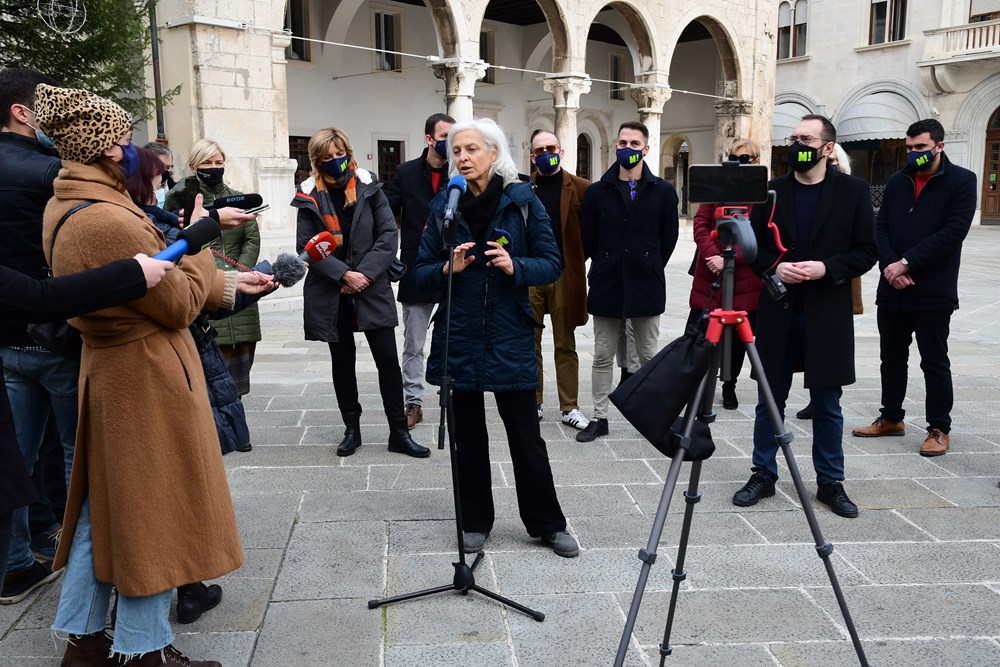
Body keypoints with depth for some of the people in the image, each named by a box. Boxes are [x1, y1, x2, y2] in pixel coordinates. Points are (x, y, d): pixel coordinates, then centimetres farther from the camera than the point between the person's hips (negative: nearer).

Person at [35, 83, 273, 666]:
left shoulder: (65, 208, 6)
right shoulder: (108, 221, -26)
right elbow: (181, 303, -17)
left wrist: (227, 284, 11)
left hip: (109, 370, 10)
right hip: (147, 377, -10)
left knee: (106, 502, 19)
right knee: (152, 509, 5)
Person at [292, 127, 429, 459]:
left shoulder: (369, 187, 1)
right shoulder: (310, 195, 1)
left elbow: (388, 234, -3)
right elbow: (306, 245, -5)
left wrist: (365, 273, -13)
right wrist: (344, 274, -14)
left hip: (372, 287, 0)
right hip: (330, 293, 1)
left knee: (388, 359, -2)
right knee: (343, 361, 11)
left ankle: (399, 432, 8)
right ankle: (352, 429, 25)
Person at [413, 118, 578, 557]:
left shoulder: (523, 200, -2)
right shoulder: (443, 206, 4)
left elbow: (552, 264, -2)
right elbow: (420, 273, 5)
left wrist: (515, 267, -21)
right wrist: (447, 268, -16)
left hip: (511, 336, -2)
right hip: (460, 336, 2)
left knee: (526, 437, 4)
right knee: (468, 435, 12)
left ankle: (547, 524, 21)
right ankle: (475, 522, 28)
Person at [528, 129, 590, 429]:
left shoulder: (580, 188, 1)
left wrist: (577, 257, -4)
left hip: (565, 276, -2)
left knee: (566, 345, 6)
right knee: (529, 344, 8)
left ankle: (570, 407, 12)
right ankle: (532, 404, 19)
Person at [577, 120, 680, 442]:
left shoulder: (663, 191, 1)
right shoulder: (597, 191, 2)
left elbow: (669, 236, 7)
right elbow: (588, 238, 7)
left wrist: (650, 268, 6)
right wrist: (605, 267, 6)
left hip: (646, 286, -1)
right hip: (606, 286, 1)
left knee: (648, 356, 9)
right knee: (602, 356, 7)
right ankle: (599, 418, 17)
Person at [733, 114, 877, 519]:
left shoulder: (853, 191, 0)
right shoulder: (772, 191, 5)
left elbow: (865, 253, -1)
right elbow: (753, 246, 8)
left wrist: (826, 268, -16)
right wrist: (774, 267, -12)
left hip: (827, 314, -1)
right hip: (777, 312, 2)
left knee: (827, 403, 8)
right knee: (770, 399, 9)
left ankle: (830, 482, 21)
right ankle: (763, 474, 22)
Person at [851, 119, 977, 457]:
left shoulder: (962, 181, -4)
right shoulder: (897, 181, 10)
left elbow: (954, 231, -14)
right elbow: (881, 227, 5)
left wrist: (906, 263, -17)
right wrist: (889, 266, -12)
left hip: (933, 292, -5)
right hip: (892, 288, 5)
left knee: (935, 362, 3)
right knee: (891, 357, 13)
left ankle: (939, 429, 14)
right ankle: (891, 418, 27)